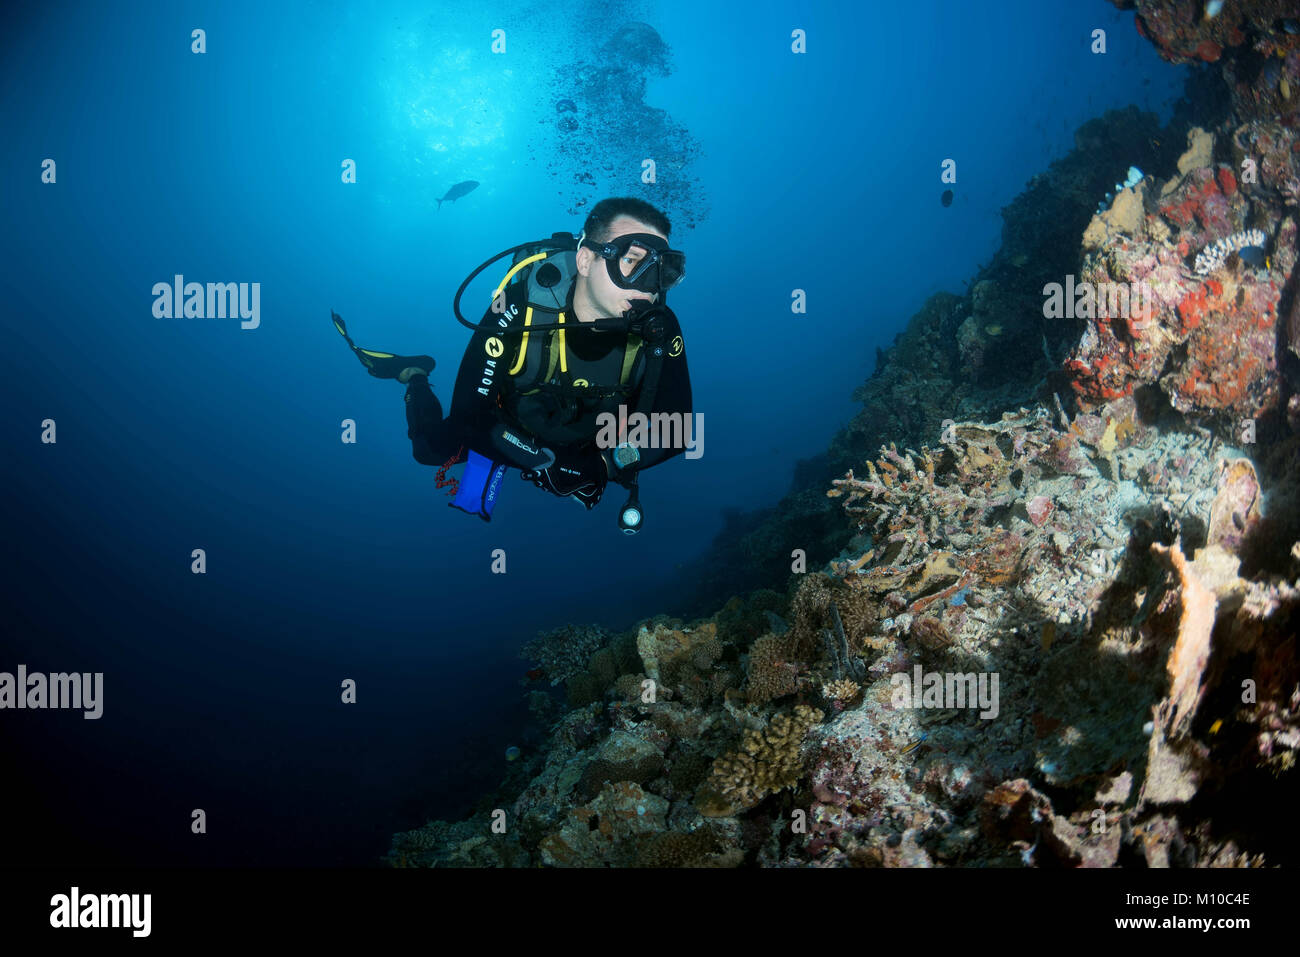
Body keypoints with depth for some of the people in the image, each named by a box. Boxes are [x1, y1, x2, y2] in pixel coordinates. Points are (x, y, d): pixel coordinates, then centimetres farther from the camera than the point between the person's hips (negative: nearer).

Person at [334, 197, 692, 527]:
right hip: (512, 430, -2)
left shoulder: (659, 329, -32)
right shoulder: (519, 311, -38)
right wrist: (549, 462, -38)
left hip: (588, 447, 3)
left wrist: (604, 465, -34)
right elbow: (469, 418, -32)